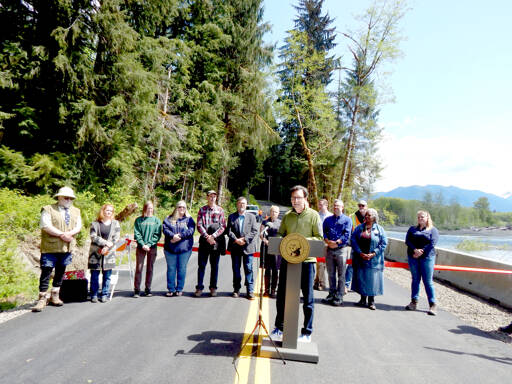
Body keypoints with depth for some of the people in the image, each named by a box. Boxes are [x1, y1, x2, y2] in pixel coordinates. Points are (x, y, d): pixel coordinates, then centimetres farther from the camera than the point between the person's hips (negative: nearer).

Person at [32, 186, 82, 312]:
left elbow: (78, 226, 5)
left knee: (60, 272, 12)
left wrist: (69, 234, -14)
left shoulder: (76, 211, 14)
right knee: (46, 272, -3)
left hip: (67, 247, 5)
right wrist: (61, 234, -18)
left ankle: (55, 296, 25)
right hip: (50, 247, -4)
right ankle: (42, 299, 6)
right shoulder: (48, 209, -1)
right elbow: (45, 225, -13)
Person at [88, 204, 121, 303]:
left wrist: (107, 248, -11)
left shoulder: (115, 223, 9)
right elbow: (93, 237, -6)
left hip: (109, 253, 1)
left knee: (107, 275, 3)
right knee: (94, 275, 3)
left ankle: (104, 295, 12)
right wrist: (106, 242, -14)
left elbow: (116, 237, 0)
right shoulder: (95, 223, 5)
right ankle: (94, 295, 13)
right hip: (96, 253, -1)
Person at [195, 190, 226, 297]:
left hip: (216, 241, 0)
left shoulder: (220, 210, 4)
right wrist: (207, 236, -12)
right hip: (204, 240, 0)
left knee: (214, 266, 7)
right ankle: (199, 287, 12)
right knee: (201, 265, 3)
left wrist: (213, 236, -12)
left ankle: (213, 287, 17)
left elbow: (223, 226, -1)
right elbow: (199, 225, 0)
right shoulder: (202, 210, 6)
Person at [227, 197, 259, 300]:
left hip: (248, 246, -1)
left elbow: (254, 231, 0)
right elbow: (229, 231, 0)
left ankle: (250, 291, 6)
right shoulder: (231, 217, 8)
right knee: (236, 269, 8)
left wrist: (245, 239, -12)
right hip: (235, 247, 1)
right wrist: (236, 240, -14)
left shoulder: (251, 217, 8)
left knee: (248, 269, 0)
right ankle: (236, 289, 19)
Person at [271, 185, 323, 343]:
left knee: (308, 298, 6)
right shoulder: (287, 216, 11)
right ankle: (279, 328, 25)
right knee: (281, 295, 9)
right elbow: (280, 234, 15)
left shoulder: (313, 215, 0)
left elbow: (319, 238, -3)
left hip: (307, 260, -3)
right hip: (287, 259, 4)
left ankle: (307, 332, 20)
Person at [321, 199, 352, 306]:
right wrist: (328, 241, -12)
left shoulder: (347, 220, 5)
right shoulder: (328, 219, 16)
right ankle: (331, 294, 20)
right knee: (331, 274, 10)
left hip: (341, 249, -3)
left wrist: (336, 243, -15)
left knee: (341, 274, -1)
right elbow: (323, 232, 6)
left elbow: (347, 235, -6)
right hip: (330, 250, 4)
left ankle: (339, 297, 5)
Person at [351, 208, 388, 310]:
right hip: (360, 258, 2)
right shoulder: (359, 228, 7)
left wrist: (373, 254, -12)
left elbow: (384, 243, -3)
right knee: (361, 278, 6)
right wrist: (360, 253, -10)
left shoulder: (379, 229, 2)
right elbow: (353, 240, 1)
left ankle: (371, 301, 14)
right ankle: (363, 299, 20)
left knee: (372, 279, 1)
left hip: (374, 260, -2)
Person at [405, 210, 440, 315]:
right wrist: (415, 250, -15)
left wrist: (421, 252, -14)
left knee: (428, 281, -3)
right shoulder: (412, 229, 14)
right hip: (413, 257, 3)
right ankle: (414, 302, 14)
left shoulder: (433, 230, 6)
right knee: (415, 279, 8)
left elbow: (432, 244, -7)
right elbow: (407, 241, 1)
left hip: (427, 257, -3)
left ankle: (432, 305, 2)